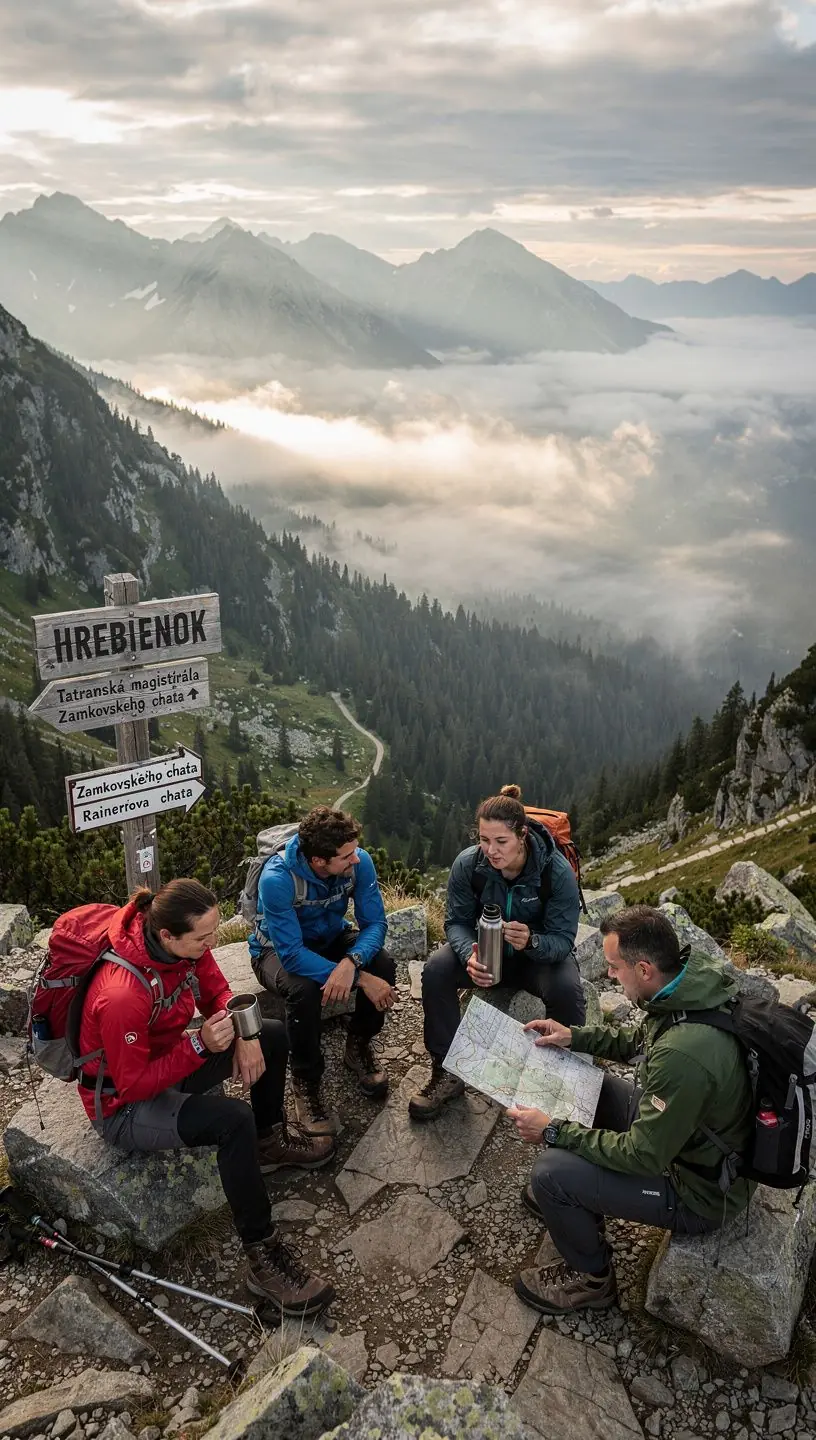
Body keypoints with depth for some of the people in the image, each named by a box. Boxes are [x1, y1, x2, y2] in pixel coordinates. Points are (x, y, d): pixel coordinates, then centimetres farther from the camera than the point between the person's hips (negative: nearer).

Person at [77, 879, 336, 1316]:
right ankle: (263, 1258, -18)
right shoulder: (122, 995, -38)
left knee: (273, 1035, 9)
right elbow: (134, 1085, -29)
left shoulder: (186, 944, -16)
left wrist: (244, 1038, -17)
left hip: (168, 1061, 8)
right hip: (124, 1106, -8)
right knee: (233, 1119, -32)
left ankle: (270, 1140, 30)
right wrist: (200, 1044, -36)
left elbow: (218, 994, 1)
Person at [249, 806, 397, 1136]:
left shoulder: (359, 862, -24)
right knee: (304, 989, -36)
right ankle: (305, 1083, -11)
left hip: (330, 938, 4)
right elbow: (292, 955, -37)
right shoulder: (277, 879, -37)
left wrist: (351, 962, -42)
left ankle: (358, 1046, 5)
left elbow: (374, 923, -20)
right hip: (277, 949, -4)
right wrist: (362, 979, -39)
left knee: (384, 966, -23)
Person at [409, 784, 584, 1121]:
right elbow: (457, 921, -11)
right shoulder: (467, 864, -20)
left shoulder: (557, 871, -26)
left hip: (541, 953, -2)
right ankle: (447, 1072, -9)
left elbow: (563, 940, -21)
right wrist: (470, 955, -34)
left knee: (566, 989, -33)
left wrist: (531, 941, -45)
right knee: (436, 970, -25)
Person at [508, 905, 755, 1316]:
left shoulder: (683, 1054, -39)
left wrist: (553, 1132, -19)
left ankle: (592, 1279, 13)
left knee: (550, 1171, -15)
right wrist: (574, 1037, 1)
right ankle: (577, 1199, 32)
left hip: (699, 1191, -9)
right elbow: (639, 1038, 10)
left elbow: (643, 1156, -27)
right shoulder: (696, 976, -12)